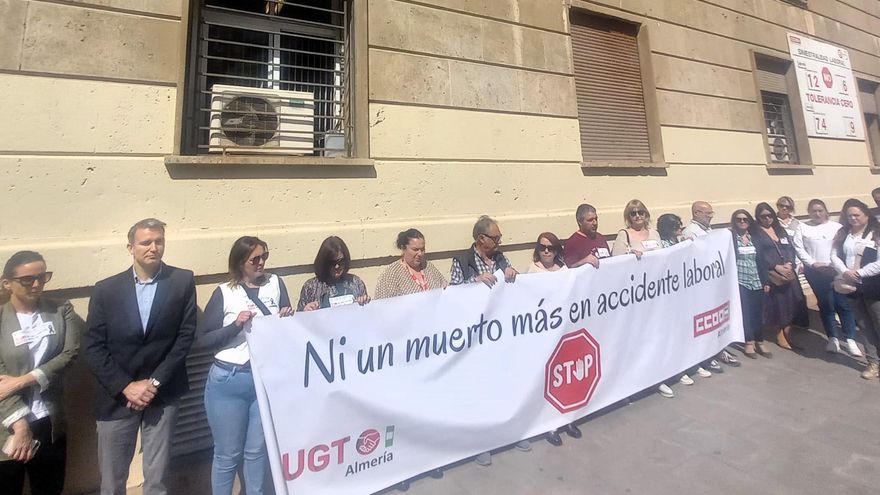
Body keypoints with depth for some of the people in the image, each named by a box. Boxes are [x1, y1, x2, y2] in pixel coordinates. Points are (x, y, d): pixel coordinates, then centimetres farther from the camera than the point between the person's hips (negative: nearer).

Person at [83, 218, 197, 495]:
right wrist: (126, 387, -11)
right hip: (117, 397, 1)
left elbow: (185, 336, -7)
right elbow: (92, 348, -3)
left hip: (163, 395, -1)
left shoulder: (183, 281, -5)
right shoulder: (106, 289, -1)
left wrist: (154, 382, -11)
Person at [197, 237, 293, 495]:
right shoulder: (224, 293, -5)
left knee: (259, 449, 16)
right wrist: (237, 324, -19)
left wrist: (288, 318, -14)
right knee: (228, 453, 13)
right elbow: (203, 340, -6)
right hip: (228, 382, -2)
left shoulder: (275, 283, 1)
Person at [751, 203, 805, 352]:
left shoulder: (780, 230, 15)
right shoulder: (755, 233, -2)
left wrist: (789, 264, -9)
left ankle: (787, 333, 14)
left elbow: (791, 249, 9)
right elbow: (758, 255, -10)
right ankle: (780, 334, 11)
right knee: (776, 303, -2)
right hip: (770, 275, -5)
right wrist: (776, 267, -16)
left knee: (790, 302, 4)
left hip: (788, 273, 5)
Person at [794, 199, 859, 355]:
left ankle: (850, 340, 6)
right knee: (825, 305, 8)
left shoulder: (837, 227, 4)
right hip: (815, 272, 0)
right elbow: (798, 248, -1)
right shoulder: (802, 227, 4)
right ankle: (833, 338, 18)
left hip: (837, 270, 0)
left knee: (843, 304, -2)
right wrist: (813, 263, -9)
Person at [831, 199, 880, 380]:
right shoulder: (843, 233, 7)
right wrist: (845, 272, -12)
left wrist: (860, 273, -18)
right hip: (852, 285, 5)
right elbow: (834, 255, 3)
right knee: (864, 325, 13)